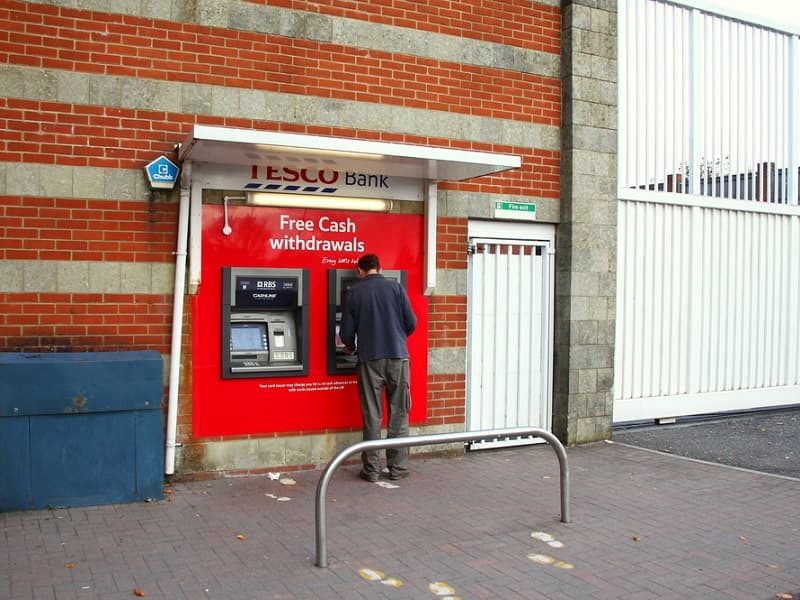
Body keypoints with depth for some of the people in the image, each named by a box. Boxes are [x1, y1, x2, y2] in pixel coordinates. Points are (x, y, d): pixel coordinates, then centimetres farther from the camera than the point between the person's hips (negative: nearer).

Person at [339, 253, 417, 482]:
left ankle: (371, 469, 9)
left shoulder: (354, 293, 1)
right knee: (399, 415, 8)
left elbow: (347, 331, 2)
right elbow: (411, 323, 1)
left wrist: (350, 347, 24)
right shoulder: (396, 287, 2)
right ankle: (398, 467, 11)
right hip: (398, 357, 0)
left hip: (370, 360, 0)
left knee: (372, 416, 5)